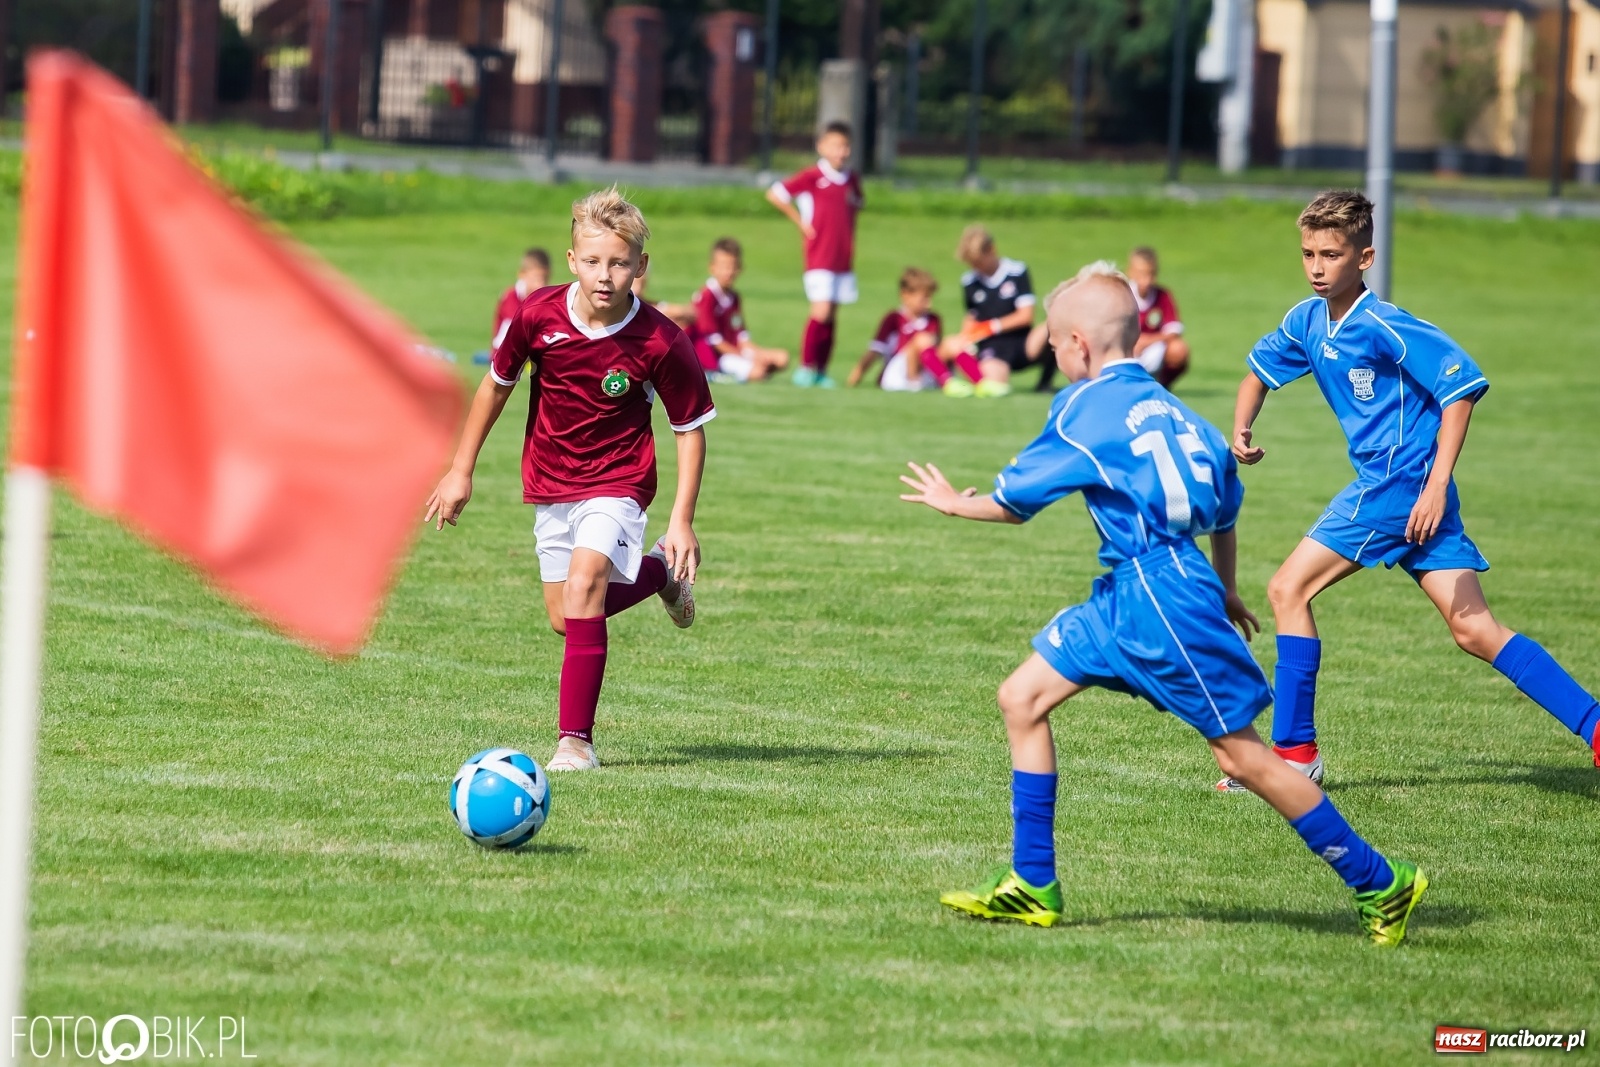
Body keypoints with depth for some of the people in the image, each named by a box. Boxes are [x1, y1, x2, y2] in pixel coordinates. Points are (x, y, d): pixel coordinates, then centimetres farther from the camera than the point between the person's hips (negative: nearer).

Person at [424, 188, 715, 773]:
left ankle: (576, 739, -21)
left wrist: (682, 521, -14)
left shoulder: (661, 344, -22)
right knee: (567, 619, 11)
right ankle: (656, 573, 41)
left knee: (584, 586, -26)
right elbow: (497, 383, 3)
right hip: (549, 482, 4)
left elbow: (691, 430, -9)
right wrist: (461, 470, 8)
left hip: (617, 482, -4)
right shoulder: (539, 315, -16)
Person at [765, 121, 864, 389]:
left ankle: (822, 371, 12)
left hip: (843, 260, 6)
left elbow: (858, 203, 30)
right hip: (819, 256, -6)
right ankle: (806, 367, -6)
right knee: (822, 311, -14)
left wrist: (855, 202, 4)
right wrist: (800, 221, -7)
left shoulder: (852, 179, 10)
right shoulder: (812, 177, -8)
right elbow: (774, 194, -7)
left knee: (832, 316, 7)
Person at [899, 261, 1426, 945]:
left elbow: (1013, 500, -1)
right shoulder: (1166, 408, 13)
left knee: (1241, 754, -4)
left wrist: (954, 503, 19)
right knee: (1022, 698, 10)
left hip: (1162, 597, -9)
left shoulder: (1086, 410, -9)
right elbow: (1224, 509, 21)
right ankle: (1032, 887, 12)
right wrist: (1222, 591, 37)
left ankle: (1380, 884, 3)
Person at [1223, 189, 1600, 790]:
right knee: (1473, 629, 2)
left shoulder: (1383, 328, -17)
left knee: (1289, 588, -4)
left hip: (1399, 486, -8)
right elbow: (1261, 368, 27)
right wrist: (1241, 430, 7)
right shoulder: (1308, 322, 9)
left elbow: (1462, 386, -19)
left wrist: (1435, 485, -24)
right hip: (1383, 487, 8)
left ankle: (1295, 752, 2)